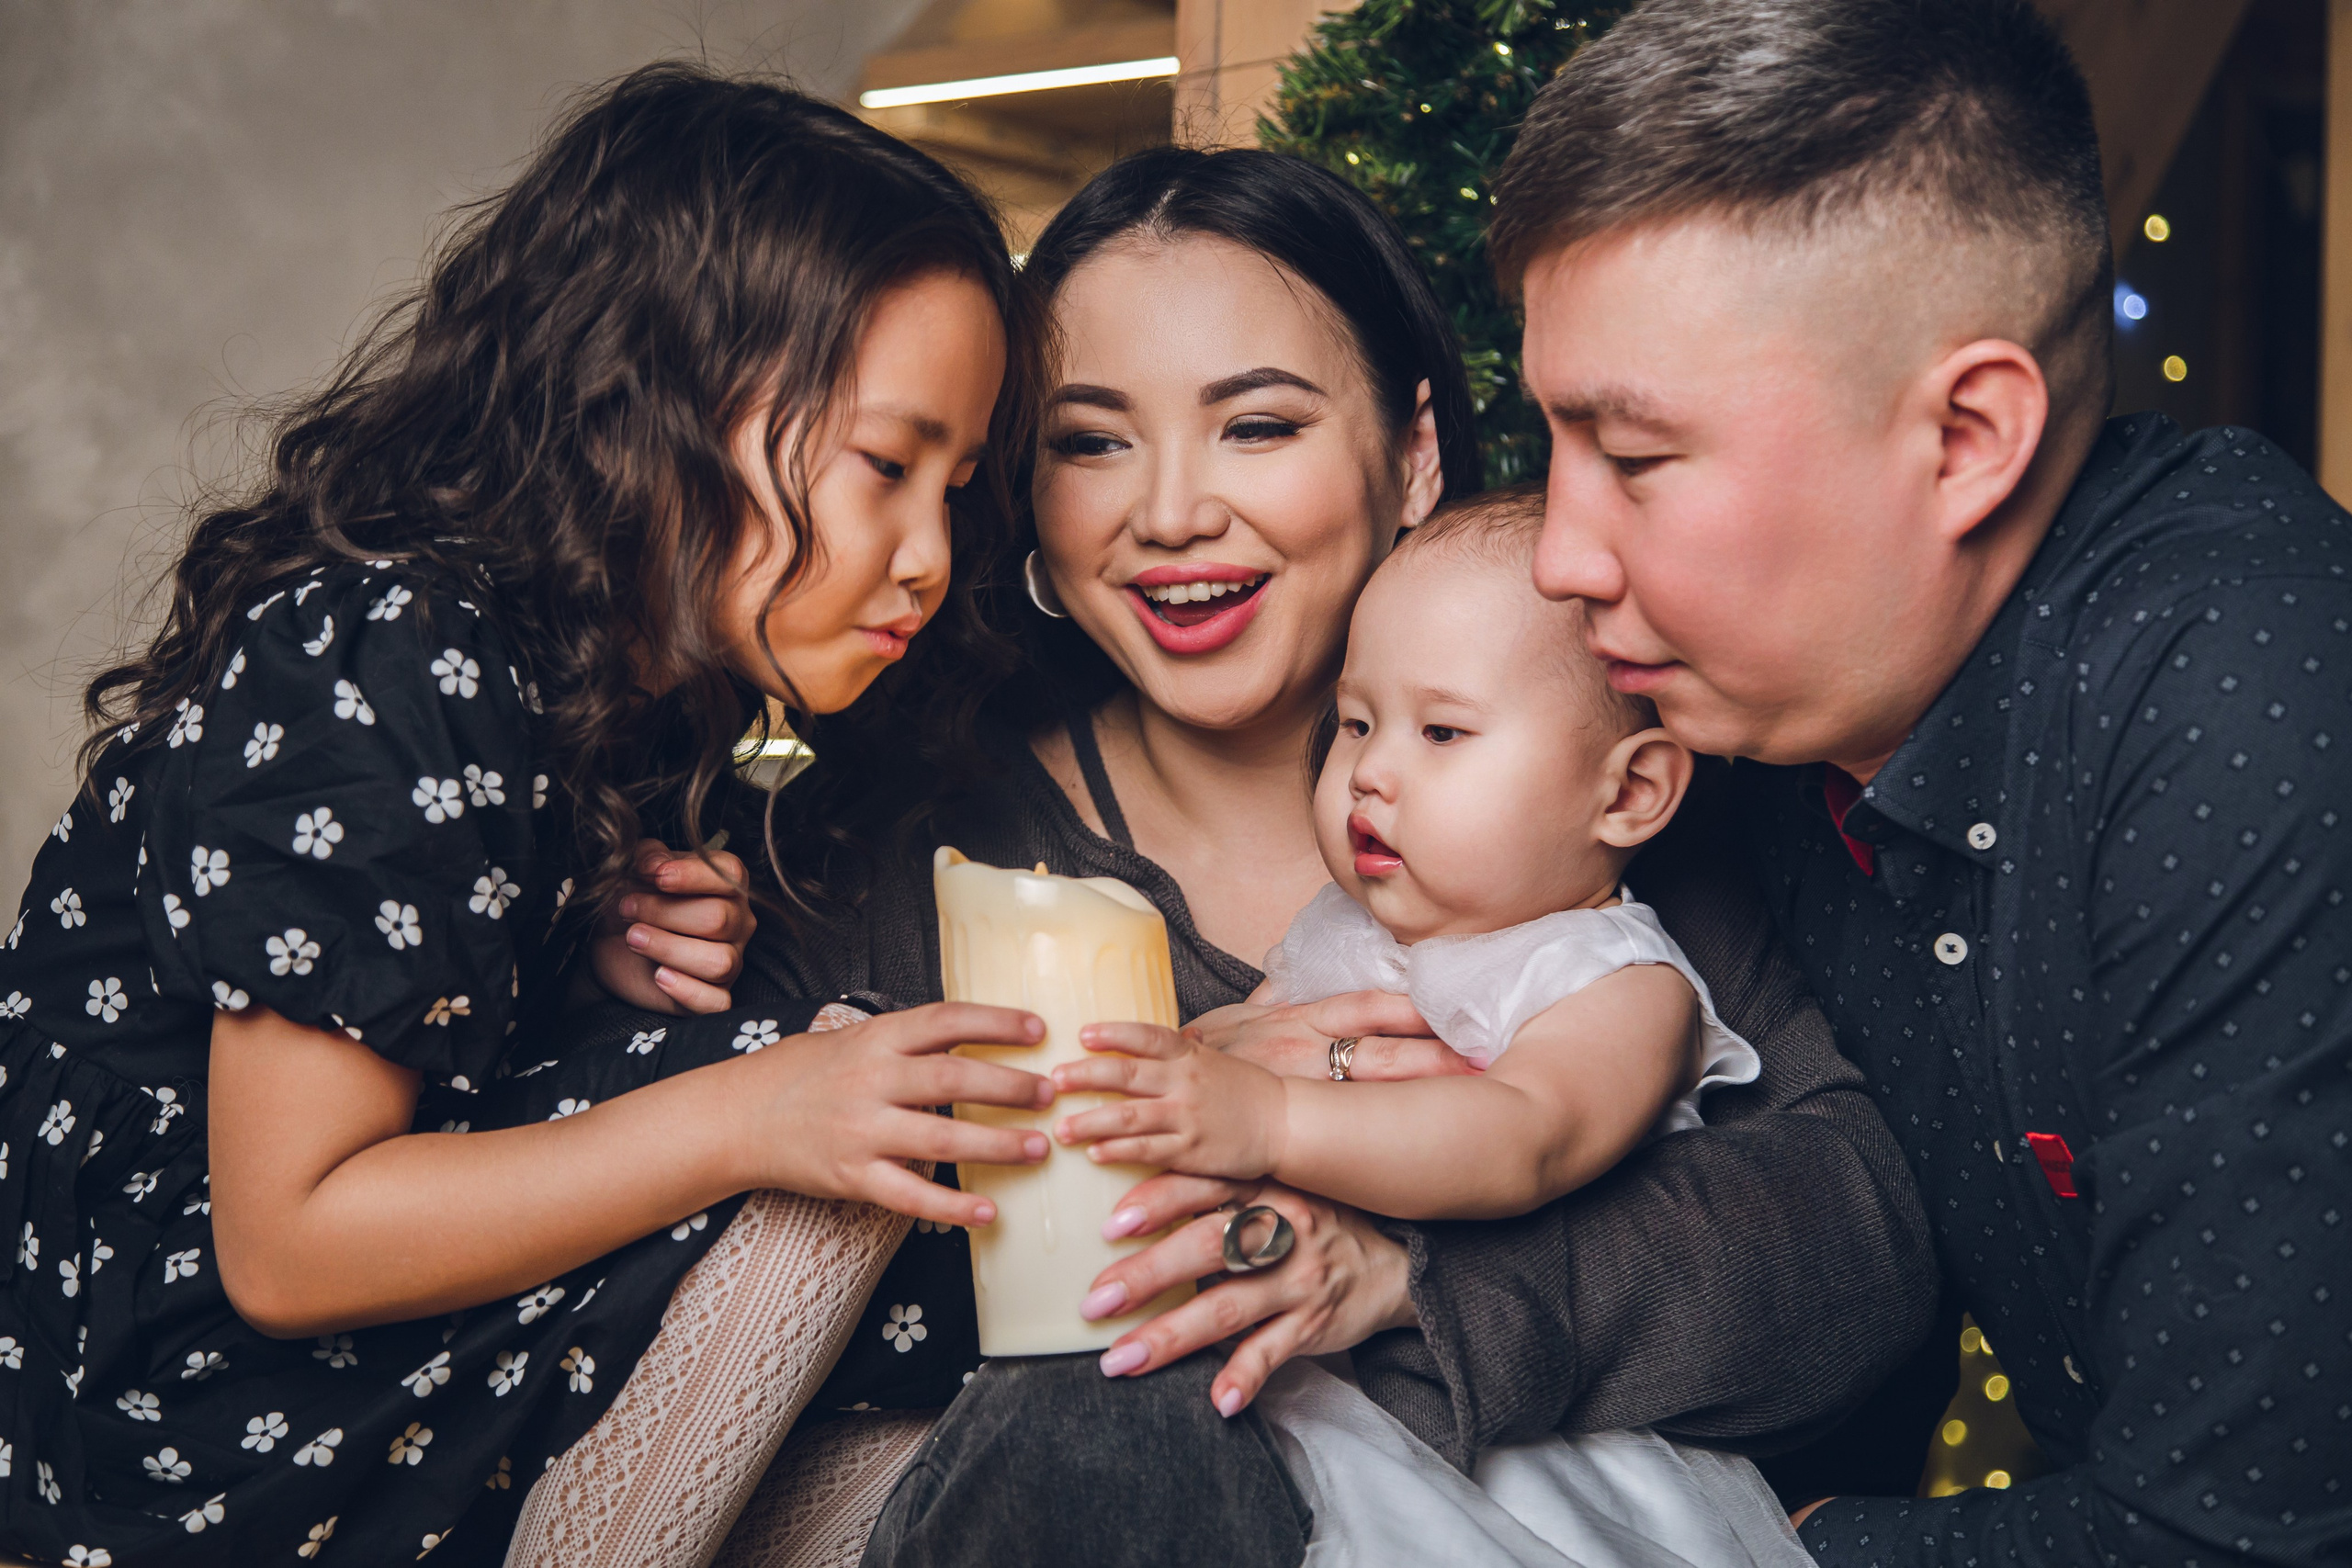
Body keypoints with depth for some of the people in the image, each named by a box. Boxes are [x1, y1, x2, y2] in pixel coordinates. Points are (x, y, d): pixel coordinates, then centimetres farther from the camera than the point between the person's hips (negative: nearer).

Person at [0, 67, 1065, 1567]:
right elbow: (285, 1244, -25)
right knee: (822, 1170, -19)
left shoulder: (628, 645, 0)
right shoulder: (385, 671, -27)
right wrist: (747, 1119, -32)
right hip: (172, 1412, -9)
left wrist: (610, 938, -9)